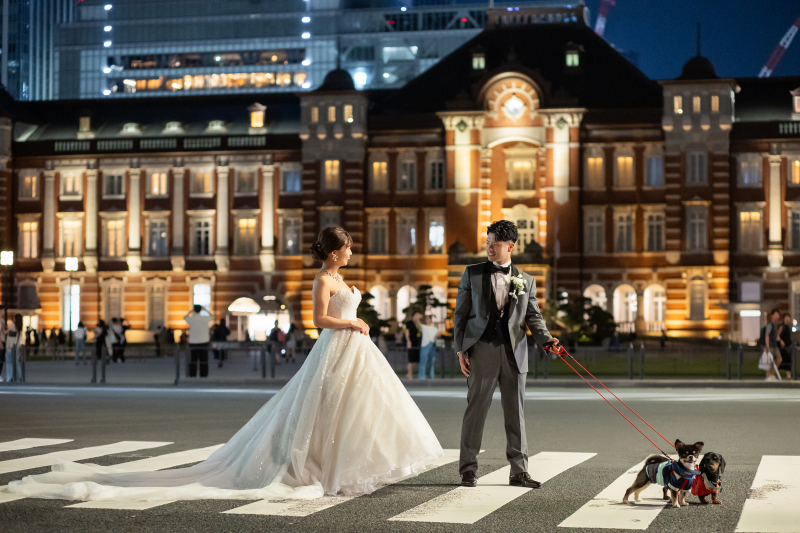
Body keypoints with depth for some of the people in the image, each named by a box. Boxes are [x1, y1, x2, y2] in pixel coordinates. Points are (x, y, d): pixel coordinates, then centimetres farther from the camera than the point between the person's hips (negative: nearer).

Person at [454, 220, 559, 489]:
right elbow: (461, 313, 6)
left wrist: (546, 340, -10)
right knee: (476, 409, 1)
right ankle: (468, 469, 11)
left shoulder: (525, 281, 11)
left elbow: (533, 316, 9)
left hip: (514, 353, 2)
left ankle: (519, 471, 12)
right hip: (482, 350, -2)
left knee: (515, 411, 6)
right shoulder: (472, 274, 7)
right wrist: (460, 349, -2)